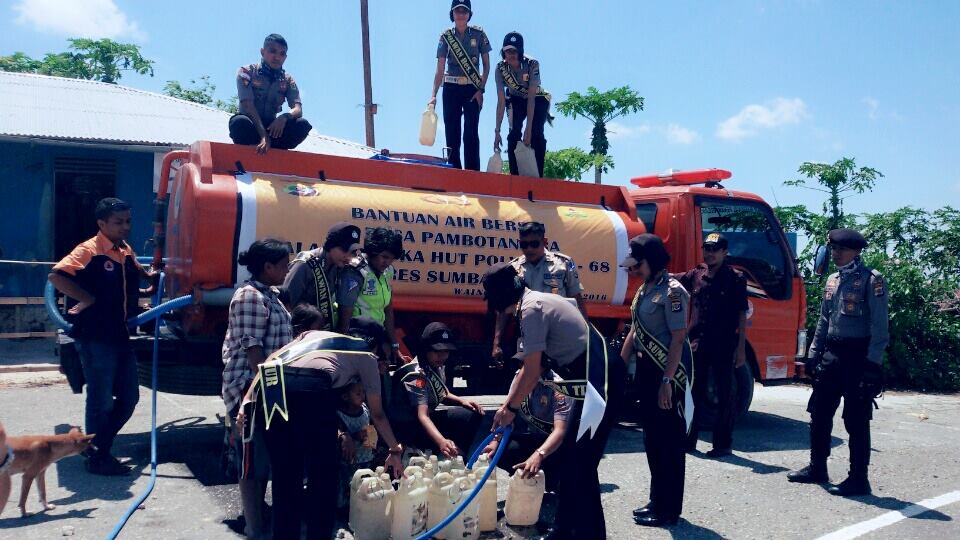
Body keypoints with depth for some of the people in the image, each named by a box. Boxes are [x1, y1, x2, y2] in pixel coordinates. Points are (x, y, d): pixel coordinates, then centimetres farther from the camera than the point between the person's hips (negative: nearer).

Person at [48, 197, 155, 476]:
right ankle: (98, 457, 16)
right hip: (95, 338, -8)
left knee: (129, 397, 14)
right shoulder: (89, 250, -12)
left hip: (120, 335, 8)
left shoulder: (126, 252, 11)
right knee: (101, 401, 1)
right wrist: (88, 299, -21)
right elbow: (56, 276, -25)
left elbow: (140, 279, 32)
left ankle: (101, 444, 30)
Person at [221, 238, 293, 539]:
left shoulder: (269, 295, 15)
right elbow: (252, 348, -20)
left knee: (266, 456, 16)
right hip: (250, 389, -10)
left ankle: (258, 513, 28)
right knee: (253, 461, -4)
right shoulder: (250, 297, -15)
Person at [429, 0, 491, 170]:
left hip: (472, 88, -1)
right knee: (451, 132, 0)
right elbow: (440, 69, 0)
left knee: (471, 133, -5)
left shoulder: (479, 34, 1)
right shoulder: (446, 36, 3)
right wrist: (434, 95, -8)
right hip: (451, 88, 1)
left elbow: (486, 65, 4)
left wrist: (481, 89, -5)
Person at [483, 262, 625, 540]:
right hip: (594, 381, 10)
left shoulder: (532, 309, -16)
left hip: (601, 382, -10)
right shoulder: (535, 303, 15)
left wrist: (511, 407, 1)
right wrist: (506, 405, 22)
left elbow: (532, 372, -13)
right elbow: (528, 368, 20)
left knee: (581, 465, -5)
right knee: (570, 459, 16)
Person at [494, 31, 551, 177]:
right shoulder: (500, 68, -24)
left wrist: (528, 128, -36)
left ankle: (538, 175, -13)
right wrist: (497, 131, -30)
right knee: (514, 134, -18)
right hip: (516, 100, 2)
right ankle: (514, 175, -11)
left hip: (538, 99, -2)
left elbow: (531, 98, -33)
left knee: (536, 135, -20)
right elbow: (501, 101, -25)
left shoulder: (532, 64, -31)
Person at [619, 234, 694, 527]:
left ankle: (669, 509, 9)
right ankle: (657, 500, 28)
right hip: (646, 367, 9)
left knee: (669, 438, 0)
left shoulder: (672, 291, -16)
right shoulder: (644, 289, 11)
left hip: (669, 370, -9)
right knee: (652, 436, 15)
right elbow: (635, 330, 17)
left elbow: (678, 338, -20)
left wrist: (667, 380, -23)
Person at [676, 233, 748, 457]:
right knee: (694, 392, 11)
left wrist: (741, 348, -9)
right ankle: (688, 440, 21)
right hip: (697, 343, 4)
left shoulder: (735, 279, -4)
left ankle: (723, 444, 12)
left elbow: (742, 315, -5)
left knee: (724, 395, 4)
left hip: (724, 345, -4)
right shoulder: (696, 275, 8)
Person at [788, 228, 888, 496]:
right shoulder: (833, 280, 14)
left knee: (856, 421, -1)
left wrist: (873, 363, -18)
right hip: (832, 354, 7)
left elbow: (879, 326, -13)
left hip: (858, 356, -7)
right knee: (819, 413, 11)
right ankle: (817, 468, 24)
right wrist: (813, 354, 15)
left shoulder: (871, 280, -8)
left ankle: (858, 479, 8)